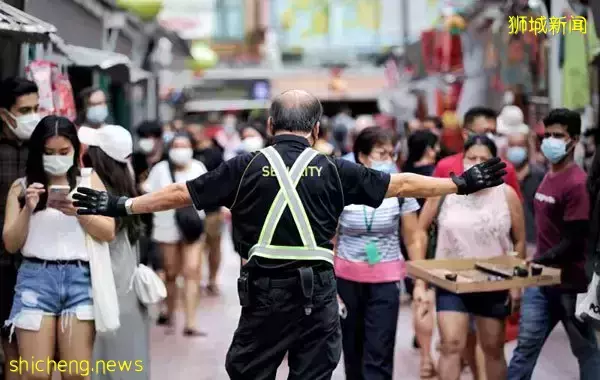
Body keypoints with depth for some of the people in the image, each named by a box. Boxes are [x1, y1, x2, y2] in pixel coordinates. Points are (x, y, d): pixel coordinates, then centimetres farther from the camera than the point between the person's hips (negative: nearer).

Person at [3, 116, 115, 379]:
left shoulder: (89, 180, 11)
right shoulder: (21, 186, 10)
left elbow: (108, 233, 4)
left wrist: (77, 211, -11)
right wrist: (28, 209, -9)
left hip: (79, 278, 0)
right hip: (35, 278, 0)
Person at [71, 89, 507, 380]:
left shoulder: (247, 167, 0)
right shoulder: (334, 170, 2)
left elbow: (181, 193, 2)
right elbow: (400, 184, 8)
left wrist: (123, 205, 12)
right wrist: (460, 184, 19)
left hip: (265, 290, -1)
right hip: (318, 290, 1)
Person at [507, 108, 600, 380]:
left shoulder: (577, 183, -18)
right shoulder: (549, 176, 10)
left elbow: (574, 242, -20)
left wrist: (537, 261, -19)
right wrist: (537, 263, 11)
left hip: (571, 282, -8)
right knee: (525, 346, 8)